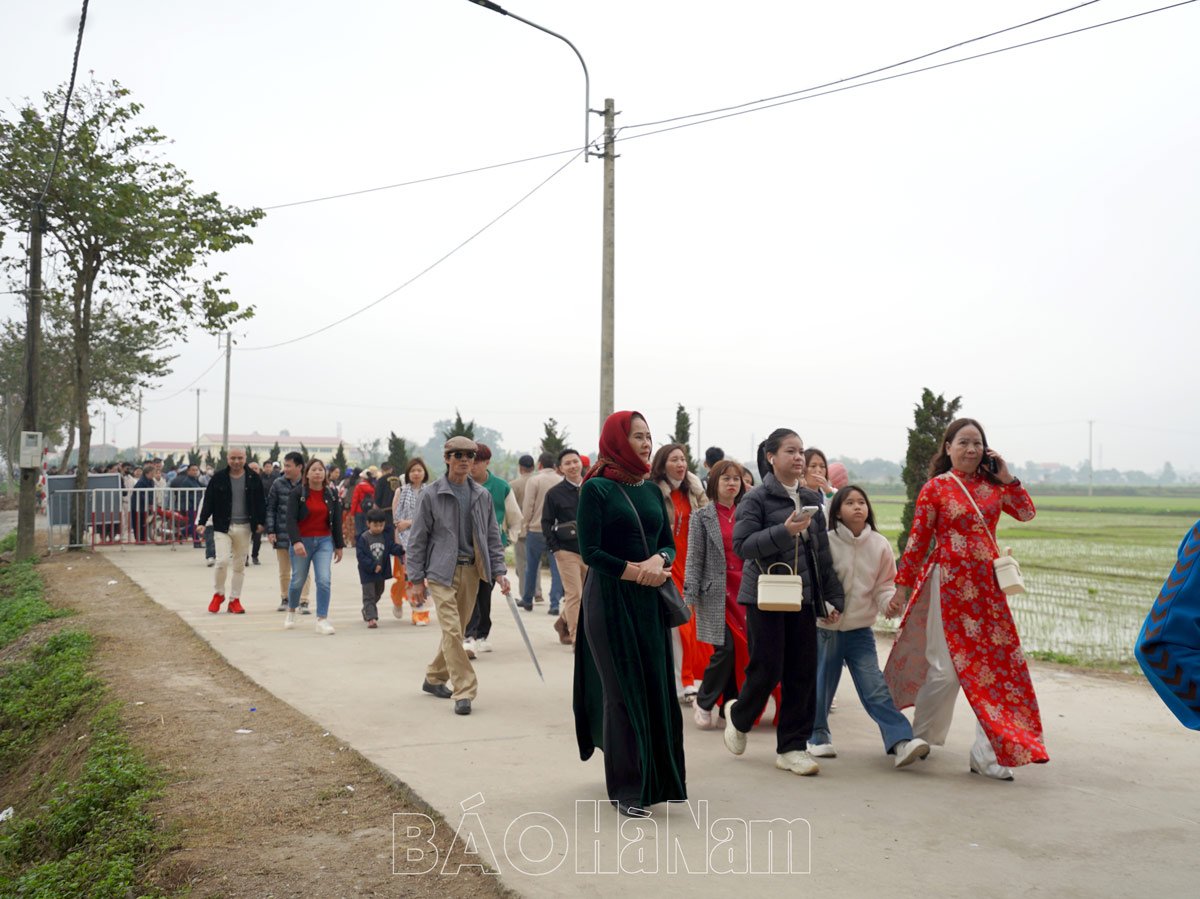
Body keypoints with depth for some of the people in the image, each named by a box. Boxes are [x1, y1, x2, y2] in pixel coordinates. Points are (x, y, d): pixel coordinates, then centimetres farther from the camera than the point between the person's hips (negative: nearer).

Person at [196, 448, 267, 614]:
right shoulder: (218, 478, 0)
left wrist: (261, 522, 0)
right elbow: (208, 501, 0)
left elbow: (260, 501, 8)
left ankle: (235, 600, 19)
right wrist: (201, 522, -8)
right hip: (223, 526, -2)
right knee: (222, 561, -13)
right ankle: (218, 594, 11)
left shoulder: (254, 479, 3)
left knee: (240, 565, 8)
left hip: (244, 527, 2)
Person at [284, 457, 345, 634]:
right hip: (302, 541, -2)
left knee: (324, 580, -12)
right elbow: (291, 519, -13)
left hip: (324, 541, 2)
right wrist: (296, 541, -26)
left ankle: (322, 620, -6)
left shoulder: (332, 494, 4)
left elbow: (337, 520, 7)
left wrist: (339, 545, 7)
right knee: (298, 580, 10)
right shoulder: (297, 493, -6)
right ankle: (291, 611, 38)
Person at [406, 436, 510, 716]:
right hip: (442, 571, -4)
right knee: (452, 630, -11)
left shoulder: (482, 496, 7)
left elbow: (492, 536, 12)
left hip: (471, 571, 5)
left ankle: (434, 678, 32)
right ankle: (464, 691, -7)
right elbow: (418, 538, -2)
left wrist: (499, 571, 2)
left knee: (457, 630, 12)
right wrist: (417, 578, -5)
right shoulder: (432, 494, -4)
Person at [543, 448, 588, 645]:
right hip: (567, 551, -4)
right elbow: (546, 523, 0)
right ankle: (577, 637, 0)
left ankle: (563, 621, 33)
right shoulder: (554, 493, -2)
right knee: (574, 595, -7)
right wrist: (554, 548, -7)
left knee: (588, 594, 11)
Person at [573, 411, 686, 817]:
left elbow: (669, 544, 9)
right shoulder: (596, 488, -7)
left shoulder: (651, 489, 10)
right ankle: (625, 787, 11)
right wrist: (636, 570, -16)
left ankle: (656, 778, 21)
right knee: (622, 690, 0)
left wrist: (658, 560, -12)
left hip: (650, 601, 5)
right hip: (609, 600, -5)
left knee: (656, 687, 7)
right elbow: (590, 551, -11)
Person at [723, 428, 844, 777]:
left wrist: (832, 596, 11)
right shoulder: (757, 498, -6)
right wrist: (785, 531, -23)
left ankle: (792, 747, 14)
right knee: (767, 670, -3)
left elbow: (822, 552, 14)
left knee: (803, 672, 4)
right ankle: (738, 716, 27)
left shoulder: (811, 499, 11)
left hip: (803, 597, 5)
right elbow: (741, 545, -14)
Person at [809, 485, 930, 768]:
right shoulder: (826, 542, -9)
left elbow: (884, 586, 5)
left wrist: (891, 602, -16)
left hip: (861, 630, 1)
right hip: (825, 628, -1)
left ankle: (901, 741, -12)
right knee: (821, 686, 9)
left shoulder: (880, 544, -1)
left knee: (876, 687, -8)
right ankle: (817, 736, 29)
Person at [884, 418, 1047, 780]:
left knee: (997, 664, 2)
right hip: (949, 584, -5)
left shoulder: (993, 485, 9)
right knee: (946, 669, -1)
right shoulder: (936, 488, -4)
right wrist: (902, 587, -6)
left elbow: (1026, 512, 10)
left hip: (987, 587, 5)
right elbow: (917, 541, -4)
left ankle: (988, 754, 10)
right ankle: (918, 736, 22)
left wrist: (1007, 478, 0)